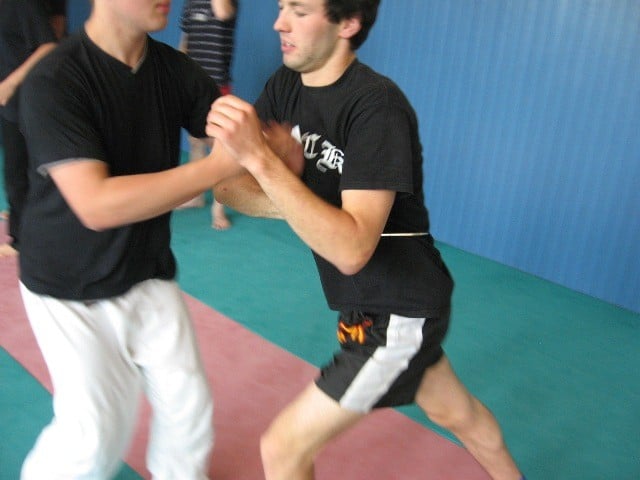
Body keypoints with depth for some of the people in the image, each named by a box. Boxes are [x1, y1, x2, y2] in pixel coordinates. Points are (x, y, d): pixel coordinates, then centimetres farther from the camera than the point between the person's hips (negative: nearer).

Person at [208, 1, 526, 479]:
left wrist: (261, 157, -36)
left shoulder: (377, 106, -25)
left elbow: (352, 250, -33)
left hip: (397, 313, -7)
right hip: (371, 302, 8)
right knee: (455, 412, 29)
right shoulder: (286, 86, -2)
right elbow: (229, 185, -5)